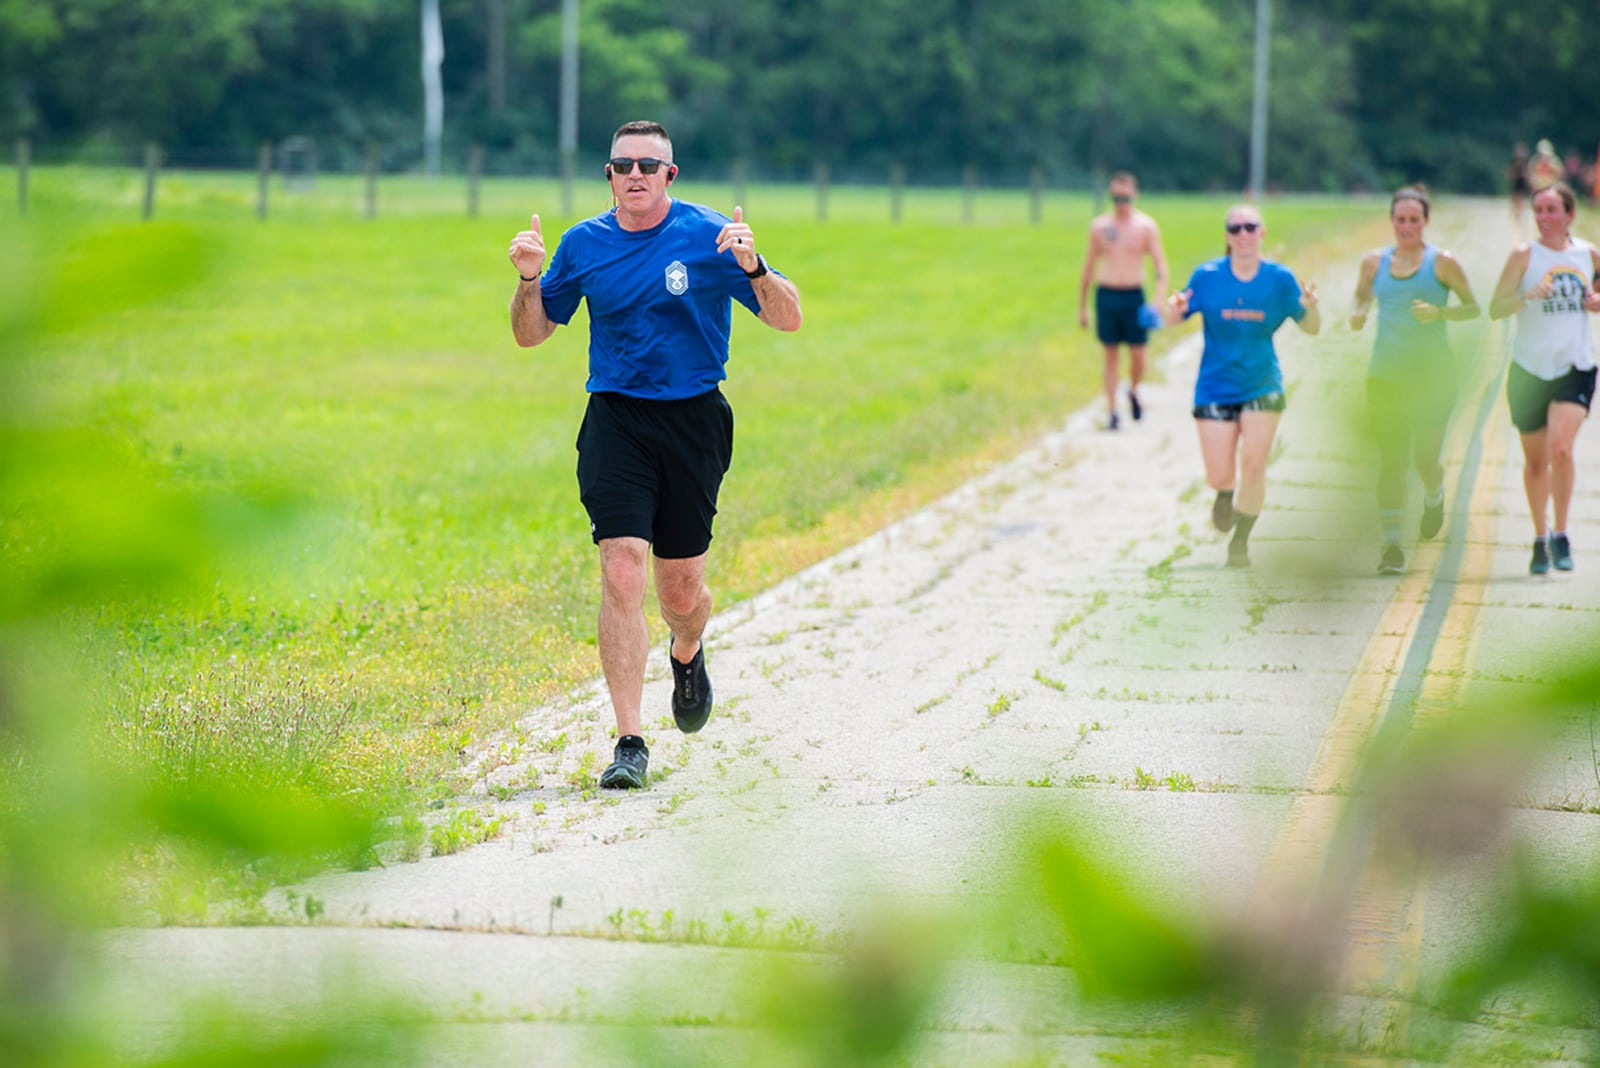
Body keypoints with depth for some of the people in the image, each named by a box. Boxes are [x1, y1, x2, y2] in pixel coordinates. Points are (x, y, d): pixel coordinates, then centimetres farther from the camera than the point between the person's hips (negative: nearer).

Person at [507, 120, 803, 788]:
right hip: (615, 420, 0)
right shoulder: (584, 244, 4)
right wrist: (529, 282, -6)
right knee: (621, 572, -15)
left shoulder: (709, 236, -4)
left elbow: (788, 319, -6)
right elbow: (532, 333, 14)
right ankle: (629, 743, -14)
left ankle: (687, 653, 45)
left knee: (680, 590, 6)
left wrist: (753, 269, -25)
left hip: (694, 420, 0)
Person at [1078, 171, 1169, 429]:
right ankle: (1112, 410, 7)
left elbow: (1161, 267, -2)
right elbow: (1089, 267, 12)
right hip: (1106, 295, 1)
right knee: (1110, 356, 2)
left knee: (1138, 357, -2)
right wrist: (1082, 306, 12)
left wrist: (1158, 300, -17)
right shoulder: (1099, 226, 5)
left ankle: (1133, 392, 28)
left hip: (1134, 296, -1)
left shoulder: (1146, 226, -1)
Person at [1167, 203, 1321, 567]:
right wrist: (1174, 310, -28)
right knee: (1219, 476, -2)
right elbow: (1174, 319, -4)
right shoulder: (1207, 276, -6)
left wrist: (1311, 308, -22)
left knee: (1253, 465, -11)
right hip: (1215, 385, 0)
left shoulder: (1279, 278, -4)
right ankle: (1226, 495, 36)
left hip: (1262, 384, 0)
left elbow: (1310, 328, 1)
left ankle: (1240, 541, 7)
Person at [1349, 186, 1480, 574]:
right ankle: (1392, 545, 1)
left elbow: (1472, 307, 3)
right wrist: (1359, 313, -3)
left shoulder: (1442, 262, -3)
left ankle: (1434, 497, 33)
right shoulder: (1374, 262, 6)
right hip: (1385, 375, 2)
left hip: (1432, 375, -2)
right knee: (1390, 459, -2)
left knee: (1426, 458, -4)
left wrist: (1439, 312, -16)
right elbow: (1362, 297, 20)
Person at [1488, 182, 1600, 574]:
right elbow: (1495, 309, -8)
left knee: (1561, 447, -19)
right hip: (1530, 369, 0)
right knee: (1536, 460, 8)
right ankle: (1540, 538, 26)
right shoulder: (1524, 255, -3)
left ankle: (1561, 535, -7)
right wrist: (1528, 296, -25)